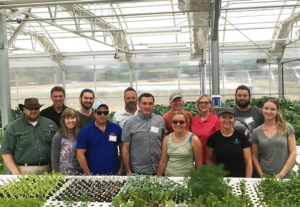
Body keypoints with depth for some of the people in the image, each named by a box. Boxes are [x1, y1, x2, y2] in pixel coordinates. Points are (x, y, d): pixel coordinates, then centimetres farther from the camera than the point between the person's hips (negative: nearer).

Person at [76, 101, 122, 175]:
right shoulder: (85, 131, -2)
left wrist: (121, 169, 2)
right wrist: (88, 174, -8)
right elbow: (80, 154, -4)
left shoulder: (116, 128, 3)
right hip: (94, 174, -1)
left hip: (114, 174, 2)